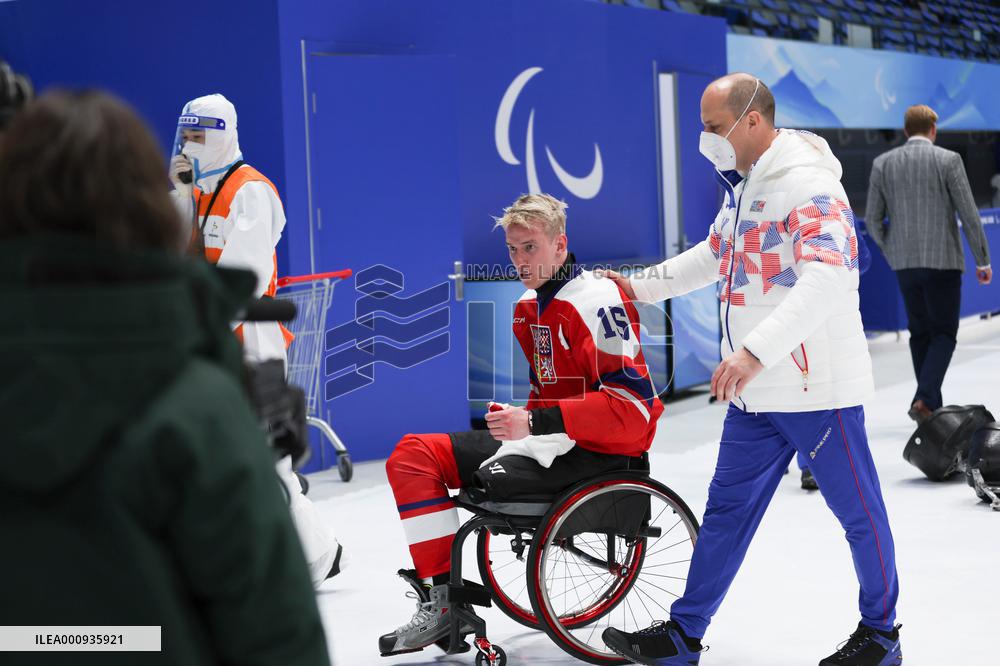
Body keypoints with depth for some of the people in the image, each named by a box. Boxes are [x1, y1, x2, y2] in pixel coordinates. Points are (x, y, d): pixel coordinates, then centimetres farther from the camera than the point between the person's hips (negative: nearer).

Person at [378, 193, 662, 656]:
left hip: (601, 452, -9)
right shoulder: (527, 306, 13)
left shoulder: (597, 300, -16)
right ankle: (439, 597, -12)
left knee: (493, 479, -32)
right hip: (548, 439, 9)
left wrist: (536, 423, -26)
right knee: (412, 455, -2)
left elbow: (632, 404, -24)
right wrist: (517, 422, 6)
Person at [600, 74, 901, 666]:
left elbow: (829, 280, -31)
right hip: (756, 393, 9)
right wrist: (641, 287, 24)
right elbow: (714, 256, 30)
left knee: (859, 512, 7)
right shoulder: (746, 187, 12)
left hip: (816, 387, -9)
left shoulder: (808, 185, -18)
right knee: (727, 511, 11)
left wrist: (755, 351, -38)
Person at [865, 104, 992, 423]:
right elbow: (969, 214, -8)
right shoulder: (948, 160, -6)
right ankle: (923, 399, -14)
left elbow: (873, 219, 4)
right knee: (943, 334, 5)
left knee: (920, 334, 15)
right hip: (943, 260, -3)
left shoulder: (882, 164, 3)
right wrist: (983, 260, 0)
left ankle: (933, 407, 18)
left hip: (905, 264, 3)